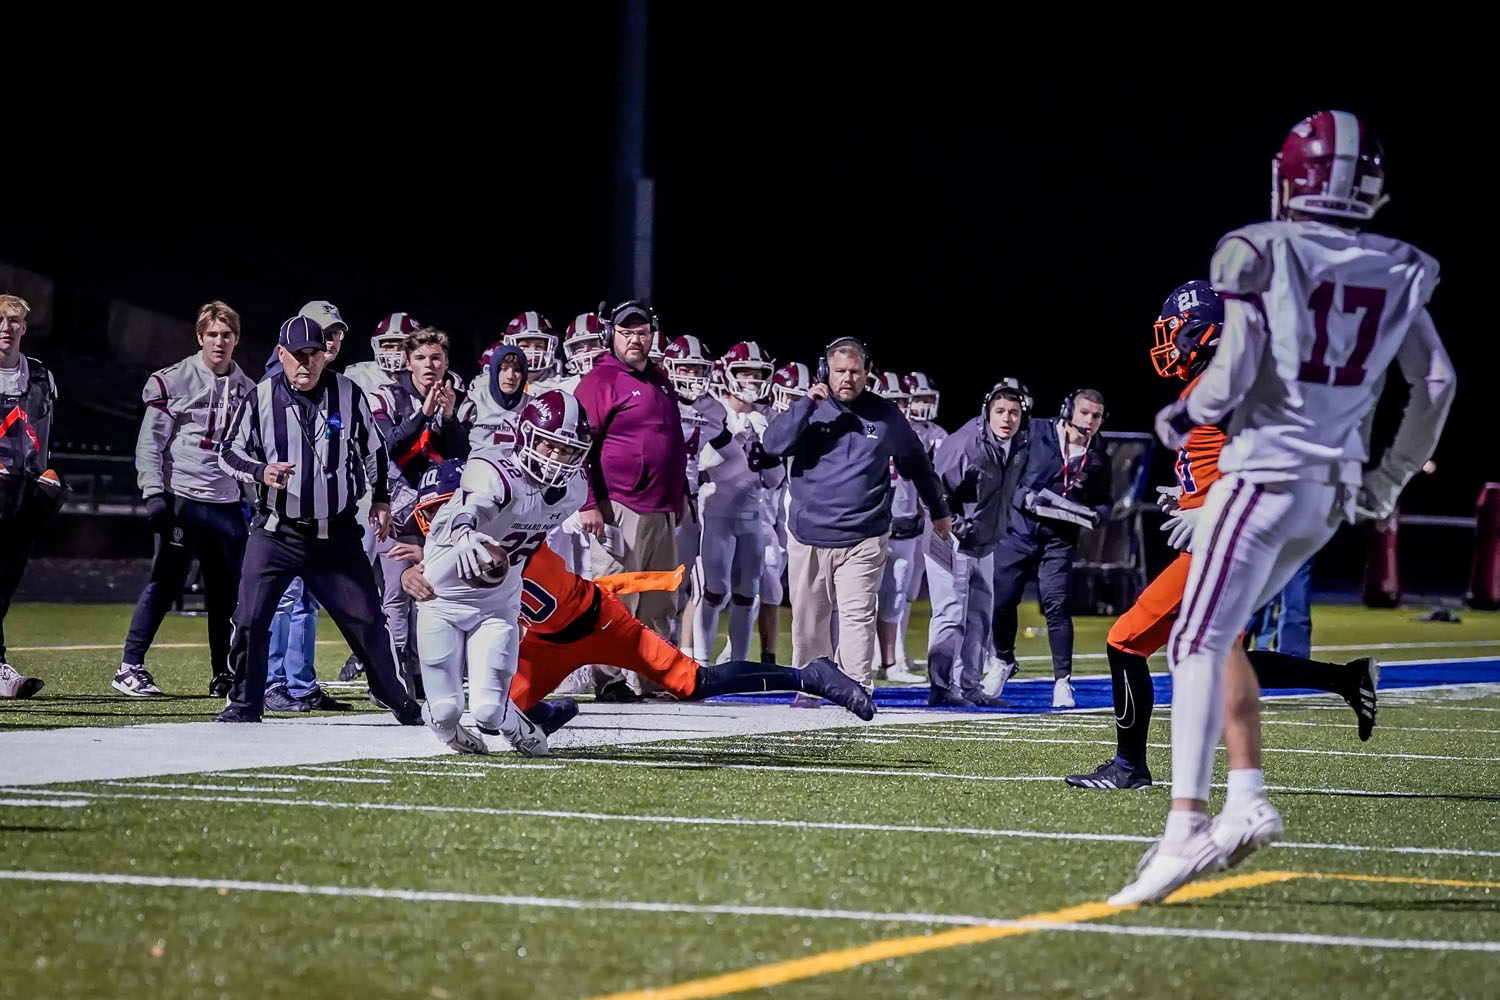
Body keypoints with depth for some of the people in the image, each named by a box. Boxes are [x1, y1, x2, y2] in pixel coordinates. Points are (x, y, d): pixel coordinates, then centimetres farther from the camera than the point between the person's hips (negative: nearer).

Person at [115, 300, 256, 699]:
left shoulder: (248, 390, 13)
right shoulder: (173, 381, -1)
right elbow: (150, 442, -3)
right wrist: (154, 493, -12)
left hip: (227, 505, 5)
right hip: (181, 498, -5)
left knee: (228, 591, 5)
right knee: (165, 583, -10)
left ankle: (223, 676, 14)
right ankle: (130, 668, -6)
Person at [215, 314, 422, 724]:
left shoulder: (348, 394, -2)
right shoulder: (262, 397, -6)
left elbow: (373, 447, 13)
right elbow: (229, 451, 0)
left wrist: (381, 499, 16)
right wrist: (260, 471, -19)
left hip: (336, 533, 1)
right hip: (275, 532, -1)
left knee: (366, 619, 4)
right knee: (250, 618, -9)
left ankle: (396, 698, 23)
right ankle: (244, 703, 6)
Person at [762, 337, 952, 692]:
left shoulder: (885, 416, 4)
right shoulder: (809, 409, 3)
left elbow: (917, 463, 18)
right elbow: (773, 445, -12)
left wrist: (938, 510, 26)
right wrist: (807, 405, -19)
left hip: (862, 541, -1)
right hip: (808, 537, 1)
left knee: (857, 616, -12)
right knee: (808, 620, 9)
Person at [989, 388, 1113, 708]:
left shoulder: (1098, 458, 5)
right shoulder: (1037, 434, -2)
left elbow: (1103, 501, 14)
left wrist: (1094, 514, -7)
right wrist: (1024, 497, -12)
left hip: (1059, 538, 0)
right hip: (1019, 528, 0)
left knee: (1056, 605, -12)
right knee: (1002, 600, 7)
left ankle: (1062, 681, -5)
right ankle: (1004, 661, 32)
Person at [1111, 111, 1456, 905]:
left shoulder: (1261, 256, -8)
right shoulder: (1396, 275, 9)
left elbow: (1232, 374, -15)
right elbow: (1436, 384, 12)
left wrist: (1181, 418, 5)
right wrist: (1391, 479, 24)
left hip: (1265, 473, -7)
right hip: (1333, 490, 7)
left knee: (1198, 643, -10)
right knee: (1218, 631, 20)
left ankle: (1188, 824, -23)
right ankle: (1247, 799, 13)